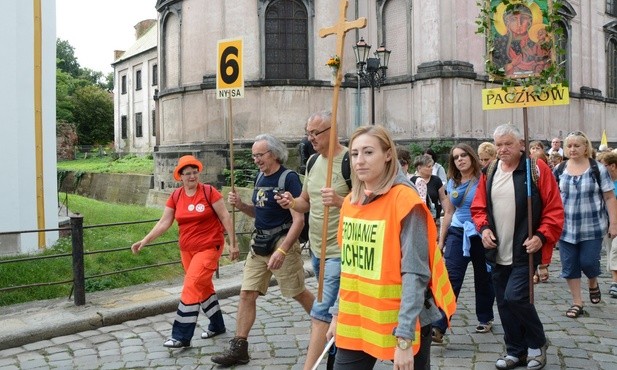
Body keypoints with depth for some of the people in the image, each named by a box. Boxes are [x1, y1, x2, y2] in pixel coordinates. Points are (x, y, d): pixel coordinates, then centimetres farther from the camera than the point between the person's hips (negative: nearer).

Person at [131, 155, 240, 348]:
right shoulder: (175, 196, 1)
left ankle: (182, 336, -4)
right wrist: (144, 241, -8)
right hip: (187, 249, 6)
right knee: (204, 286, 16)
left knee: (191, 287, -12)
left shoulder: (209, 192, -11)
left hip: (209, 247, -5)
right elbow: (164, 222, 0)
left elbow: (225, 217, -8)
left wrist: (233, 243, -9)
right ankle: (217, 325, 34)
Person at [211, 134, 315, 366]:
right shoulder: (260, 178, 10)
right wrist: (240, 205, 1)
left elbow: (299, 220, -19)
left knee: (298, 293, 6)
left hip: (283, 243, -7)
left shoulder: (289, 178, -14)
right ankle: (239, 348, 9)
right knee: (246, 294, 3)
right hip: (259, 243, 7)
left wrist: (282, 250, -26)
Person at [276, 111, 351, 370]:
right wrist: (293, 203, -4)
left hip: (339, 251, -8)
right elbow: (306, 202, 18)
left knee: (322, 310, -9)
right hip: (317, 249, 8)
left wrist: (339, 201, -33)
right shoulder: (313, 162, 10)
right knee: (334, 307, 20)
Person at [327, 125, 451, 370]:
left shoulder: (404, 201, -15)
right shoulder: (351, 202, 5)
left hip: (401, 323, -6)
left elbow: (415, 274, -18)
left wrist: (405, 338, -21)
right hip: (355, 321, 6)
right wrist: (338, 313, 14)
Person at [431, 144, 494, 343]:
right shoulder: (452, 183, 9)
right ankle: (438, 328, -12)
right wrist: (441, 240, 16)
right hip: (458, 233, 3)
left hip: (480, 235, -3)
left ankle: (485, 319, 34)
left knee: (483, 278, 12)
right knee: (451, 278, -7)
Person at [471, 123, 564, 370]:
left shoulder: (536, 169, -7)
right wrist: (484, 227, -5)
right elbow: (478, 207, 13)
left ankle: (537, 343, 14)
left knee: (515, 298, -13)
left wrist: (542, 236, -17)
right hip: (497, 253, 5)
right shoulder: (489, 173, 7)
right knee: (504, 303, 11)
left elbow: (554, 209, -8)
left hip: (524, 252, -5)